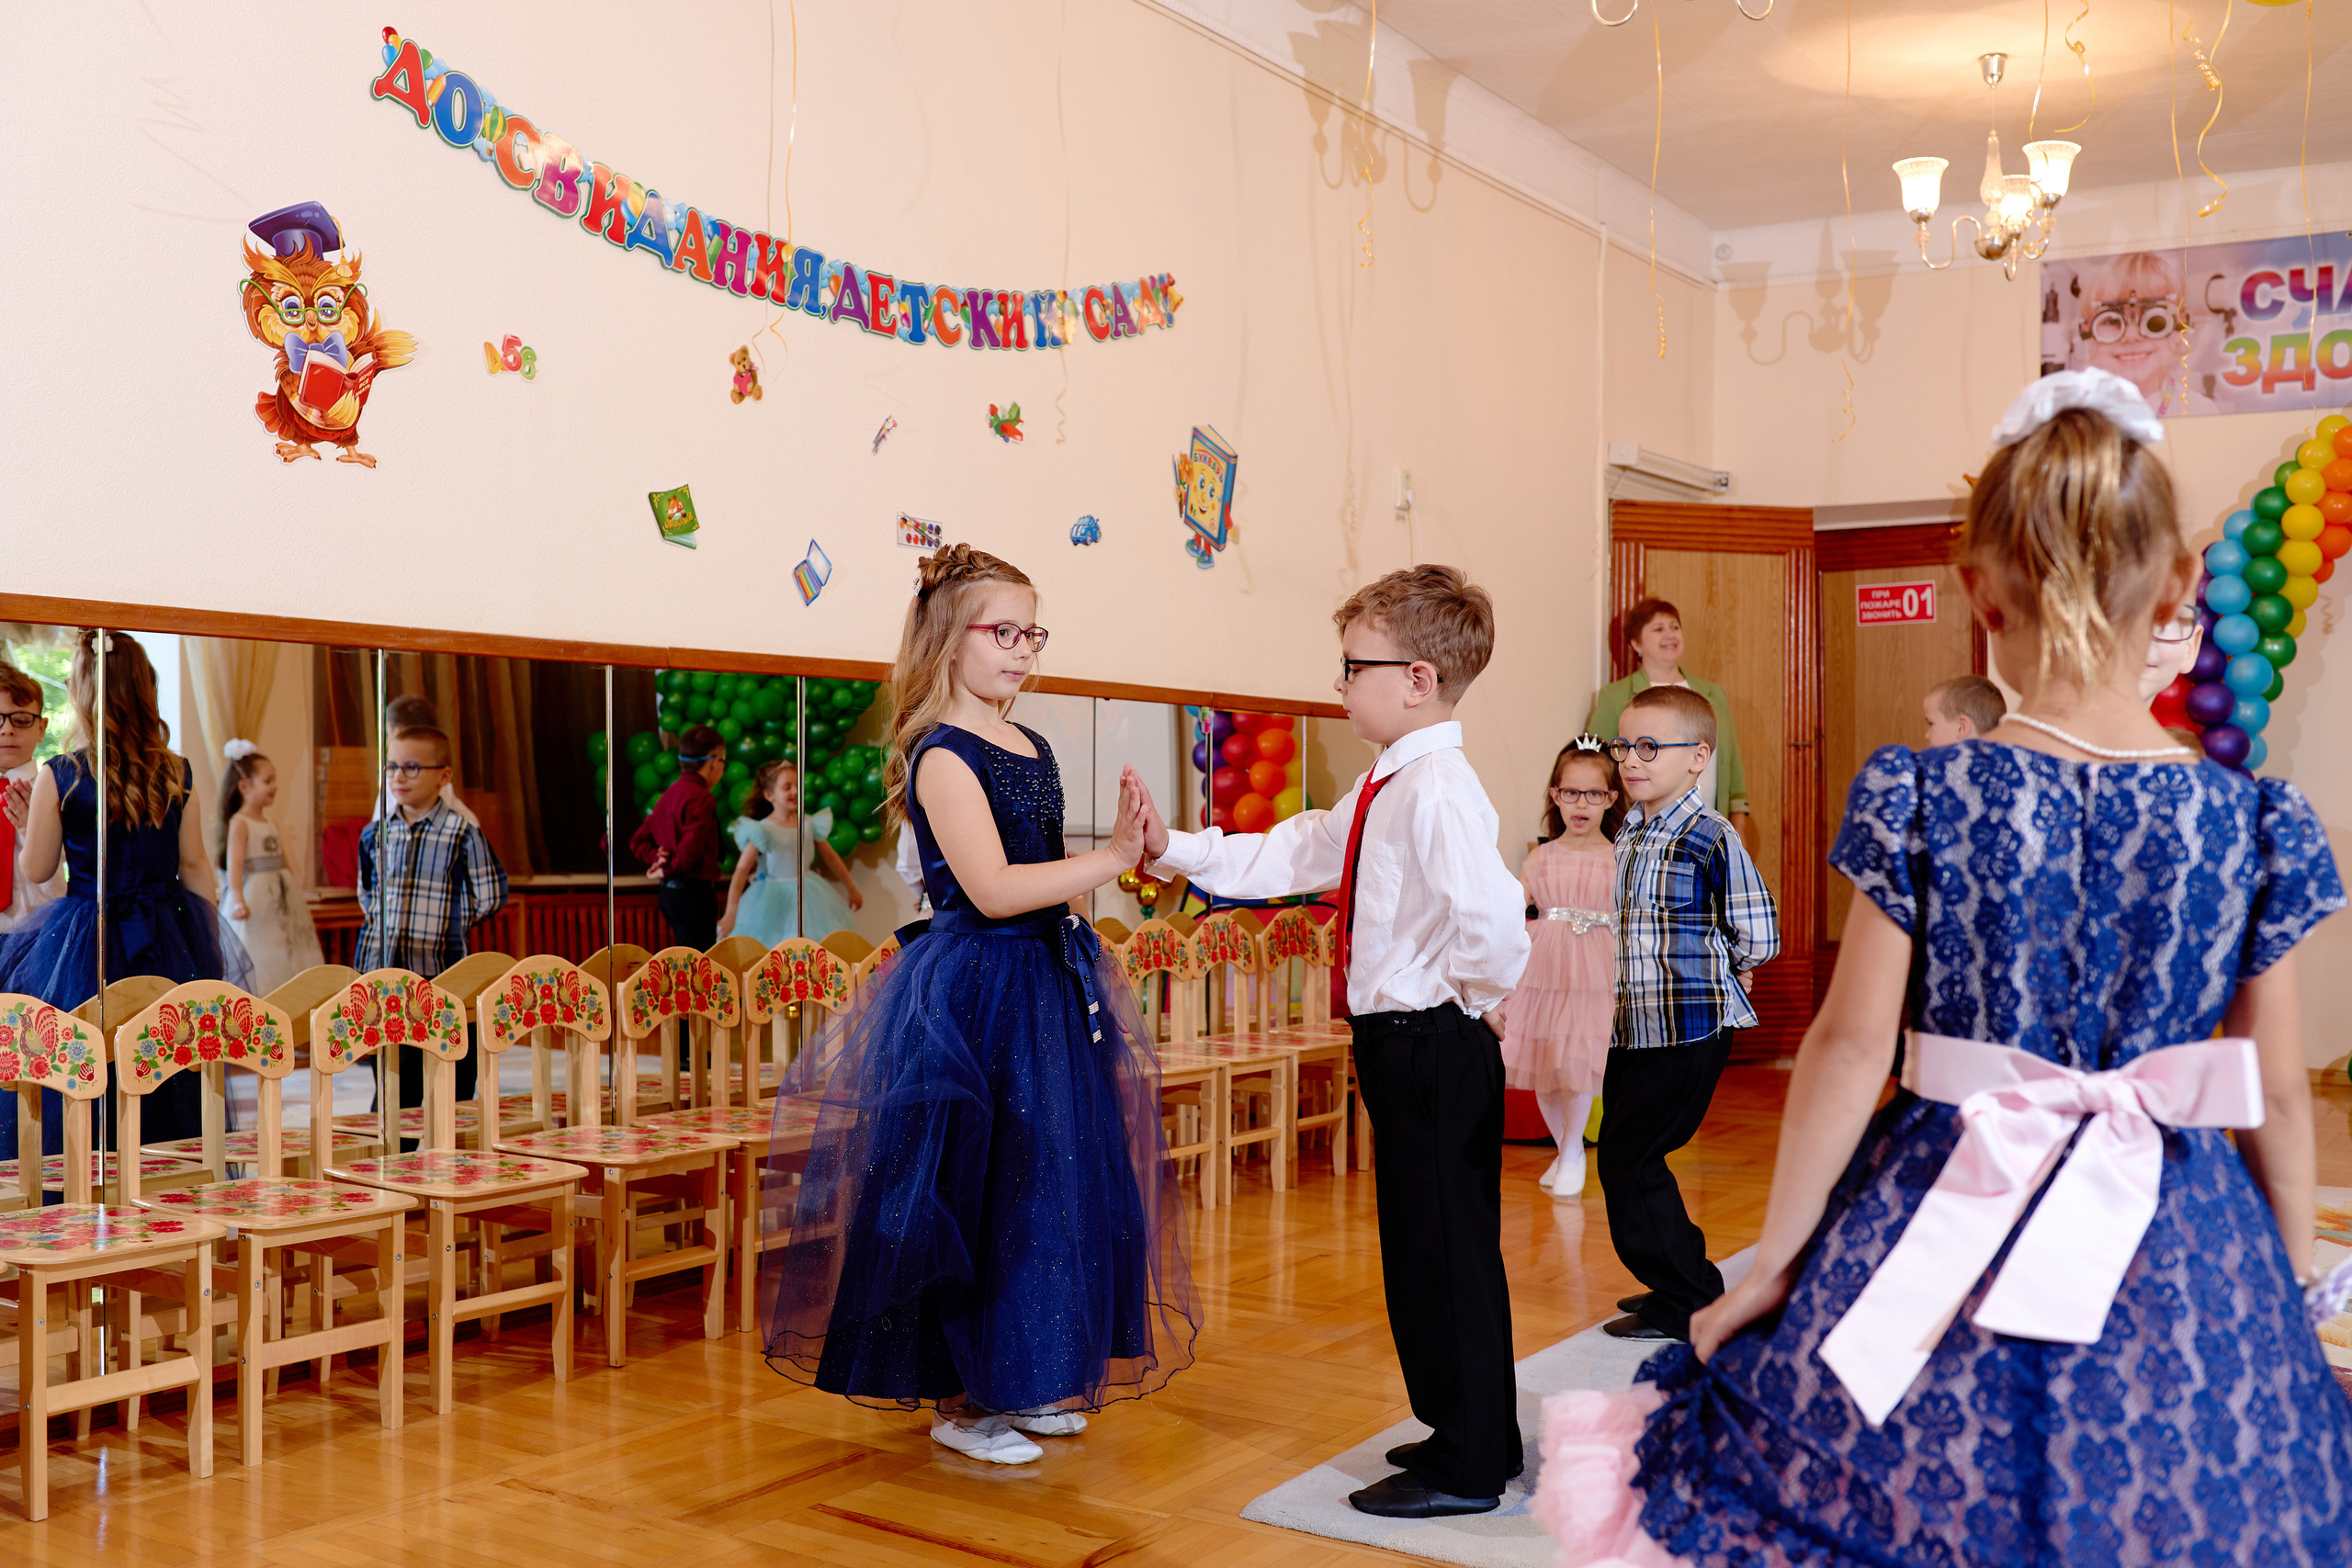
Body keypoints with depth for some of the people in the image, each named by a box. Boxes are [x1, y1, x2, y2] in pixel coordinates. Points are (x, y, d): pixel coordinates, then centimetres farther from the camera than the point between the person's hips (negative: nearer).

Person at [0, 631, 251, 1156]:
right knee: (170, 1095, 11)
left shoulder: (59, 777, -10)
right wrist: (208, 936, 14)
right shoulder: (177, 773, -2)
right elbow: (194, 865, 4)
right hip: (166, 943, 3)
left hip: (85, 944, -3)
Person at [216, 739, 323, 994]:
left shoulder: (270, 823, 13)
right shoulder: (239, 823, -11)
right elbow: (234, 864, -23)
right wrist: (238, 900, -36)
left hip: (280, 897, 8)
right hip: (253, 898, -8)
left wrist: (296, 894, 24)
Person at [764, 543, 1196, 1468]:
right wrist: (1113, 859, -20)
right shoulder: (942, 756, -14)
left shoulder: (1031, 750, 12)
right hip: (974, 996, -9)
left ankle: (1023, 1381, 28)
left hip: (1047, 985, 9)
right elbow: (992, 889, -23)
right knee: (978, 1189, -1)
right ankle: (959, 1401, 15)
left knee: (1055, 1181, 13)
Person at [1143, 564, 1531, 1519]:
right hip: (1402, 1045, 10)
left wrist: (1483, 999, -18)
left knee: (1444, 1251, 1)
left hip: (1432, 1045, -10)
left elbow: (1492, 911, -34)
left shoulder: (1437, 787, -21)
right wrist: (1176, 850, 14)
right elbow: (1290, 857, 19)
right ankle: (1472, 1434, 34)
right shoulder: (1384, 790, 13)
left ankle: (1465, 1470, 15)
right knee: (1430, 1249, 19)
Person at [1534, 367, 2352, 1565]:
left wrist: (1771, 1264, 2)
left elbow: (1851, 1047, -9)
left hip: (1945, 1232, -1)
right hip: (2183, 1271, 2)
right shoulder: (2255, 821, -6)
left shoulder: (1919, 798, -11)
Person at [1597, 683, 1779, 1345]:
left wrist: (1711, 968, 2)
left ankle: (1688, 1304, 10)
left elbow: (1757, 939, -12)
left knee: (1629, 1162, -5)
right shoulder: (1629, 832, 9)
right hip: (1634, 1027, 8)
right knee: (1622, 1156, 14)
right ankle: (1681, 1280, 30)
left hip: (1688, 1030, -8)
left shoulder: (1712, 839, -16)